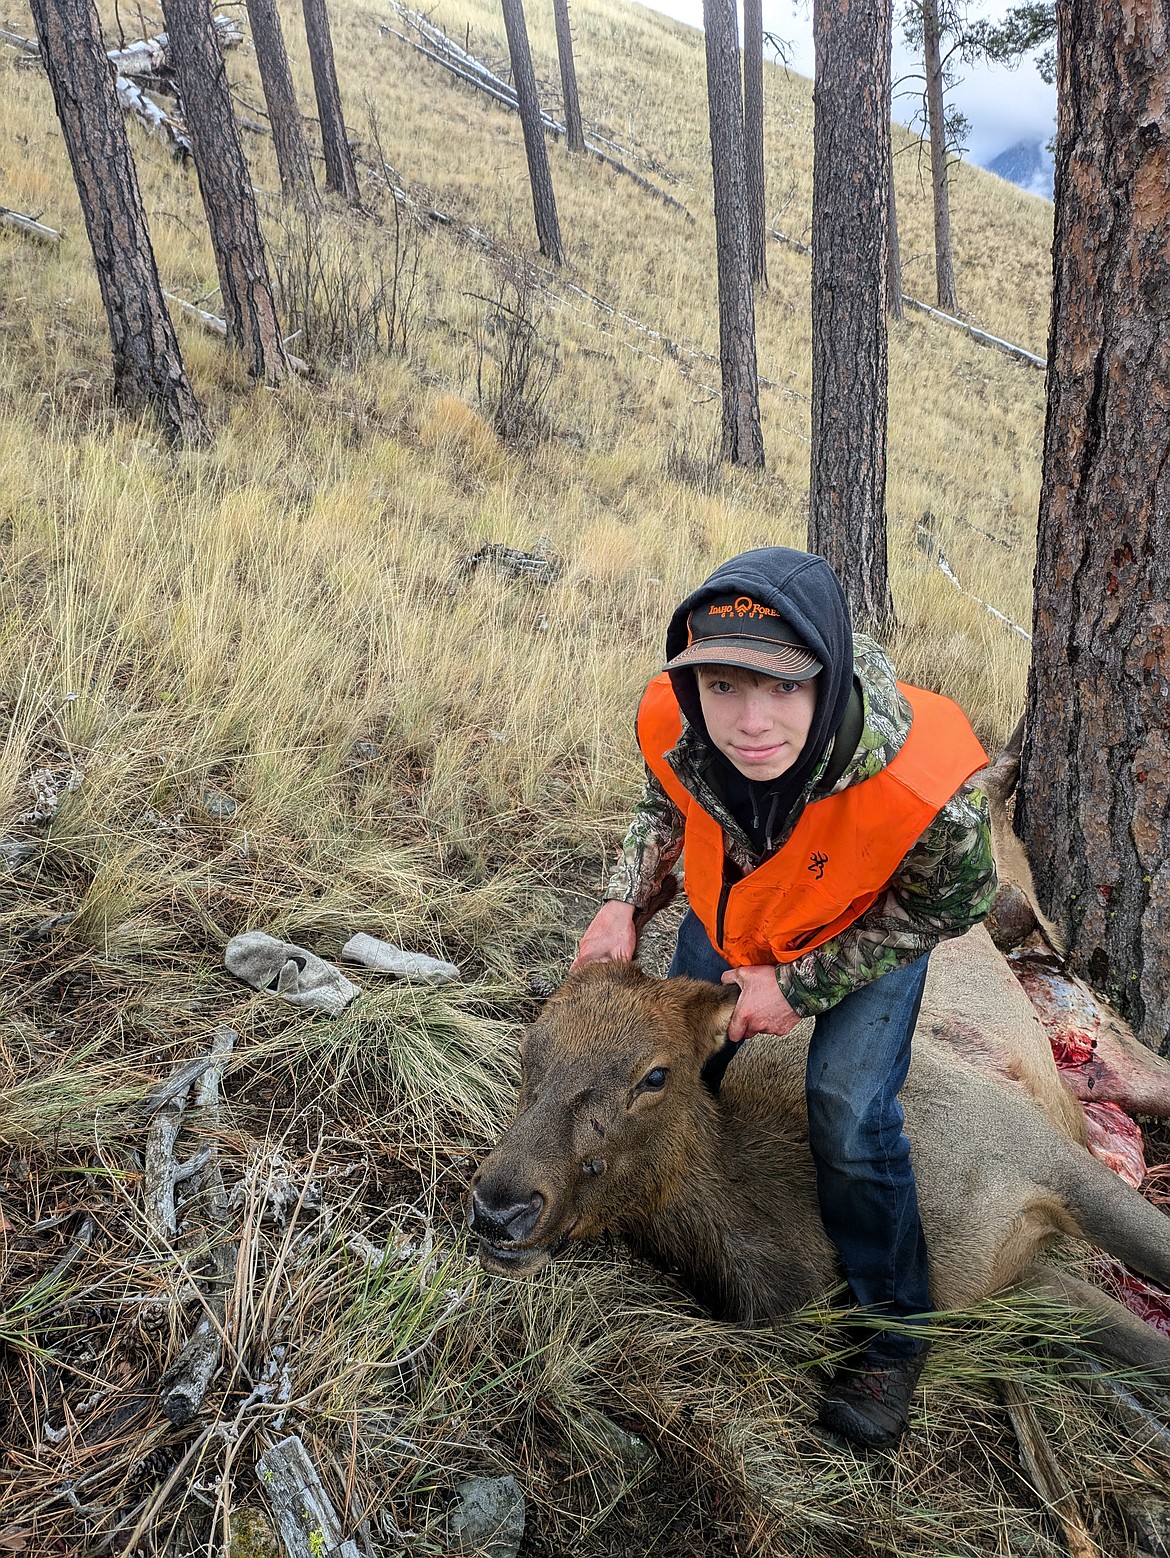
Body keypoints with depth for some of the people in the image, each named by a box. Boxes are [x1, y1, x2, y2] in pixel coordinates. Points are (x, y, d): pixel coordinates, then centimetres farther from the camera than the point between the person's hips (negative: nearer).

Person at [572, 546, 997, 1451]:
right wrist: (624, 902, -20)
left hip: (871, 930, -4)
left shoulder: (926, 785, -45)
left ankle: (893, 1332, 16)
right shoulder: (672, 722, -34)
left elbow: (949, 905, -22)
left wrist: (802, 985, -23)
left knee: (851, 1118, -13)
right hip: (733, 916, 4)